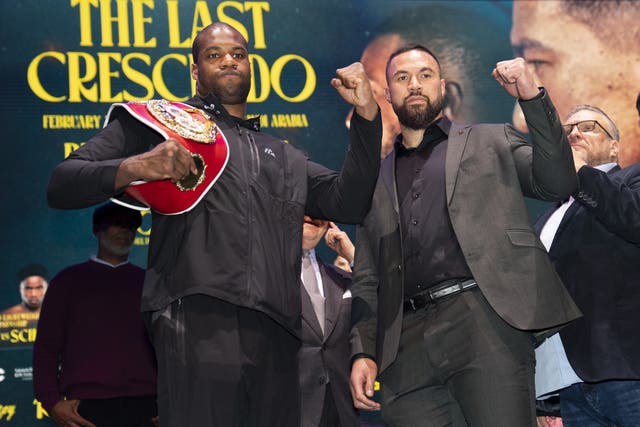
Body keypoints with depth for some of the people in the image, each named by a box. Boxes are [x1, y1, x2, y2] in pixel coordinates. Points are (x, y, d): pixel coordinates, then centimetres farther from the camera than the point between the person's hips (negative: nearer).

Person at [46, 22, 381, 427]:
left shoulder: (284, 157, 32)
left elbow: (349, 202, 18)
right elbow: (62, 186, 10)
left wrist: (366, 114, 10)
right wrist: (132, 168, -10)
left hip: (276, 336, 5)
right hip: (198, 322, -5)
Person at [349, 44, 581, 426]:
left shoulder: (491, 142, 18)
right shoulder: (377, 179, 24)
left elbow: (558, 183, 2)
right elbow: (367, 279, 21)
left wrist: (533, 97, -6)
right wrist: (364, 353, 8)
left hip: (484, 319, -3)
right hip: (407, 346, 3)